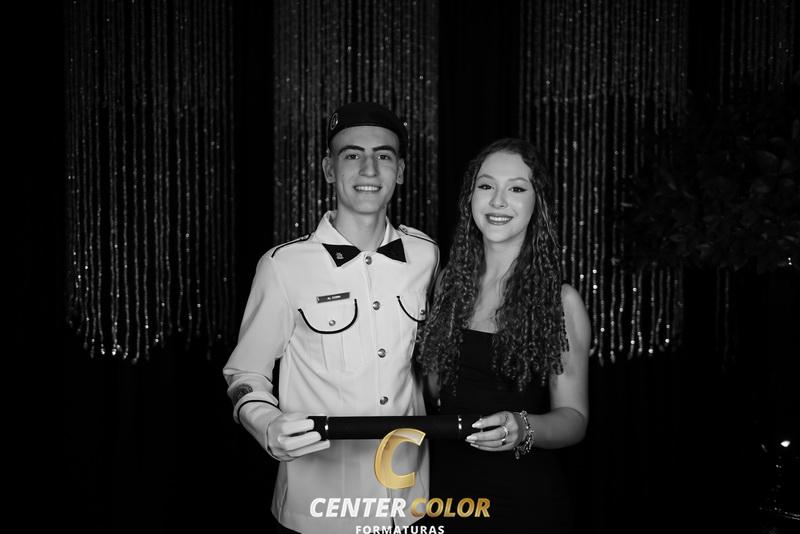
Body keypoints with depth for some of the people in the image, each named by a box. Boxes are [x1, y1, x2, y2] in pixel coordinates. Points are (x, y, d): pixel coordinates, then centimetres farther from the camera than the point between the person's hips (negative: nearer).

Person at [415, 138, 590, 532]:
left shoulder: (560, 300, -9)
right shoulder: (449, 282, 0)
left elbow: (573, 417, -8)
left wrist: (523, 428, -25)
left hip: (525, 499, -3)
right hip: (446, 484, 3)